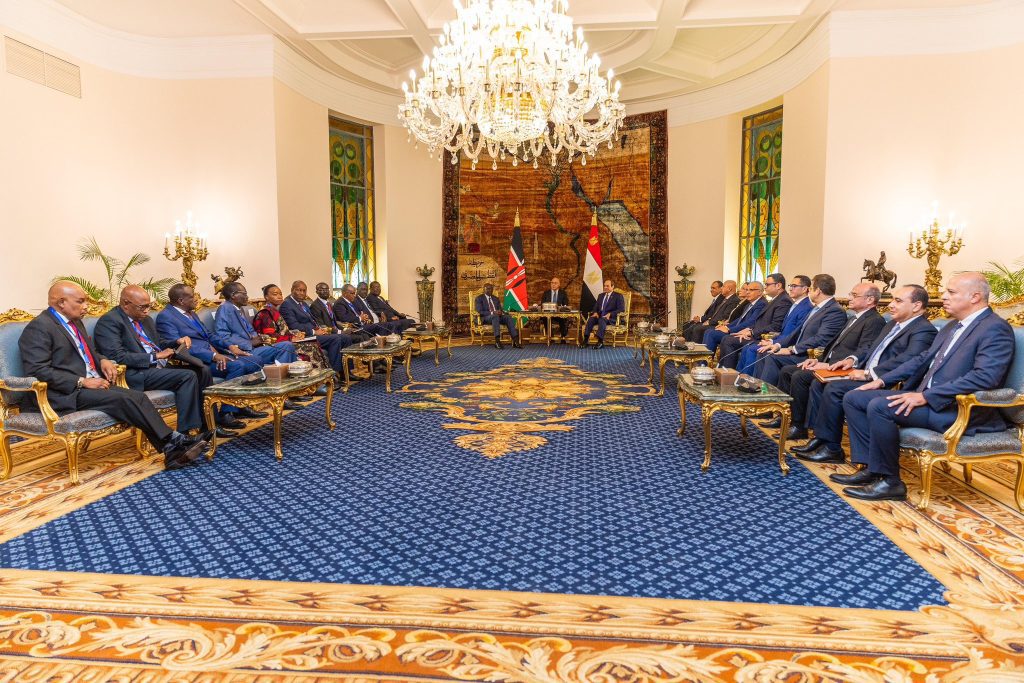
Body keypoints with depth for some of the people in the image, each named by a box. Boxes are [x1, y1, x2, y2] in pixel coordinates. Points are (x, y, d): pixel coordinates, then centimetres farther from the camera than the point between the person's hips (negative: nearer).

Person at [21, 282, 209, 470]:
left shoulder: (75, 322, 18)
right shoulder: (38, 327, -9)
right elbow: (38, 371, -18)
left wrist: (102, 360, 8)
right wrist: (82, 382, -21)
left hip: (91, 384, 8)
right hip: (64, 395, -8)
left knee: (138, 396, -15)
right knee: (123, 399, -26)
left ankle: (172, 452, -23)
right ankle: (172, 442, -22)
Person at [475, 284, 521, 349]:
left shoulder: (496, 299, 23)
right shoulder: (479, 298, 5)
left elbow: (500, 310, 18)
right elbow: (479, 312, -8)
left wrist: (500, 312, -10)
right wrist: (492, 313, -20)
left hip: (497, 316, 5)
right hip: (485, 318, -5)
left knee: (508, 317, -26)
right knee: (495, 316, -39)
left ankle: (515, 340, -37)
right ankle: (497, 341, -48)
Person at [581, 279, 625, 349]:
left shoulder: (618, 296, 5)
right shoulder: (601, 295, 23)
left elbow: (621, 309, -5)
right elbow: (596, 307, 22)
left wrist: (610, 314, -19)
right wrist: (595, 312, -4)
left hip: (611, 318, -5)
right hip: (599, 315, 5)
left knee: (602, 320, -38)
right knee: (590, 319, -27)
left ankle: (600, 342, -41)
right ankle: (586, 340, -35)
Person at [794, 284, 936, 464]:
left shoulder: (924, 331, -11)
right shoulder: (892, 324, 20)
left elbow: (906, 361, -25)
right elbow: (869, 346, 24)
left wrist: (869, 373, -25)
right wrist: (852, 358, 3)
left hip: (881, 382, -10)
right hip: (865, 374, 10)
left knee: (834, 388, -25)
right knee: (819, 384, -1)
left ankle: (832, 449, -14)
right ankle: (819, 437, 2)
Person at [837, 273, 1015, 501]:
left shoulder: (995, 329, -12)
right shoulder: (953, 326, 19)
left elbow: (985, 377, -25)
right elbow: (923, 360, 25)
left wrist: (925, 396, -27)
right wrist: (882, 380, 12)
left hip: (958, 409, -10)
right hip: (926, 397, 10)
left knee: (879, 406, -30)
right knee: (853, 398, -1)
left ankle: (889, 481, -14)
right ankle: (872, 467, -1)